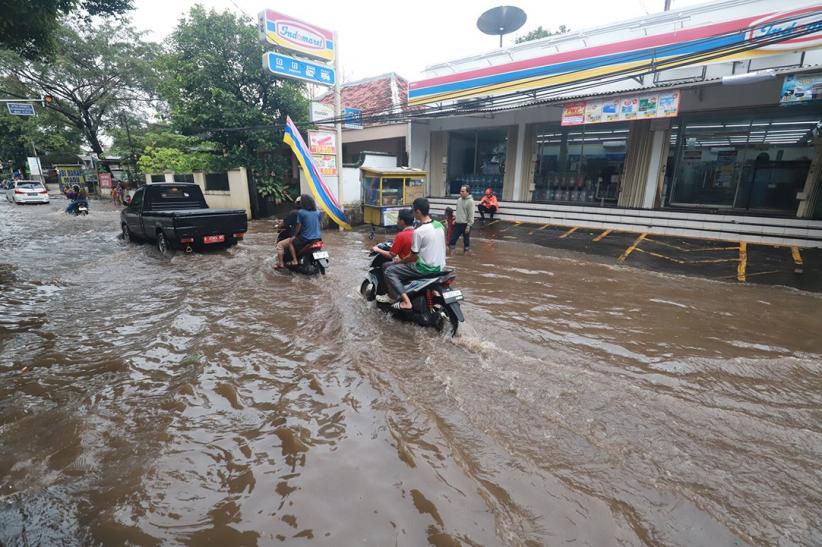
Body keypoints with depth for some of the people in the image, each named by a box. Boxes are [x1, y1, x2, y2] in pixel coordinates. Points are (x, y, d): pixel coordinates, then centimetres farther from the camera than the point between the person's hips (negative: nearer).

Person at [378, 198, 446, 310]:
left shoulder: (418, 231, -21)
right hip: (439, 266, 9)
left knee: (390, 272, -2)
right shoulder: (439, 225, 2)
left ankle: (405, 301, -10)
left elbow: (413, 257, -13)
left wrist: (399, 262, 3)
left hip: (426, 268, -8)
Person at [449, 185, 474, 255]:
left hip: (465, 224, -6)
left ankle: (465, 252, 23)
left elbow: (471, 215, -16)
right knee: (453, 238, 7)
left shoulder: (470, 201, -14)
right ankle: (451, 252, 19)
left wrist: (468, 226, -18)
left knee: (466, 240, 8)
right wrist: (455, 220, 15)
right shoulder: (459, 200, 7)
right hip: (458, 223, 6)